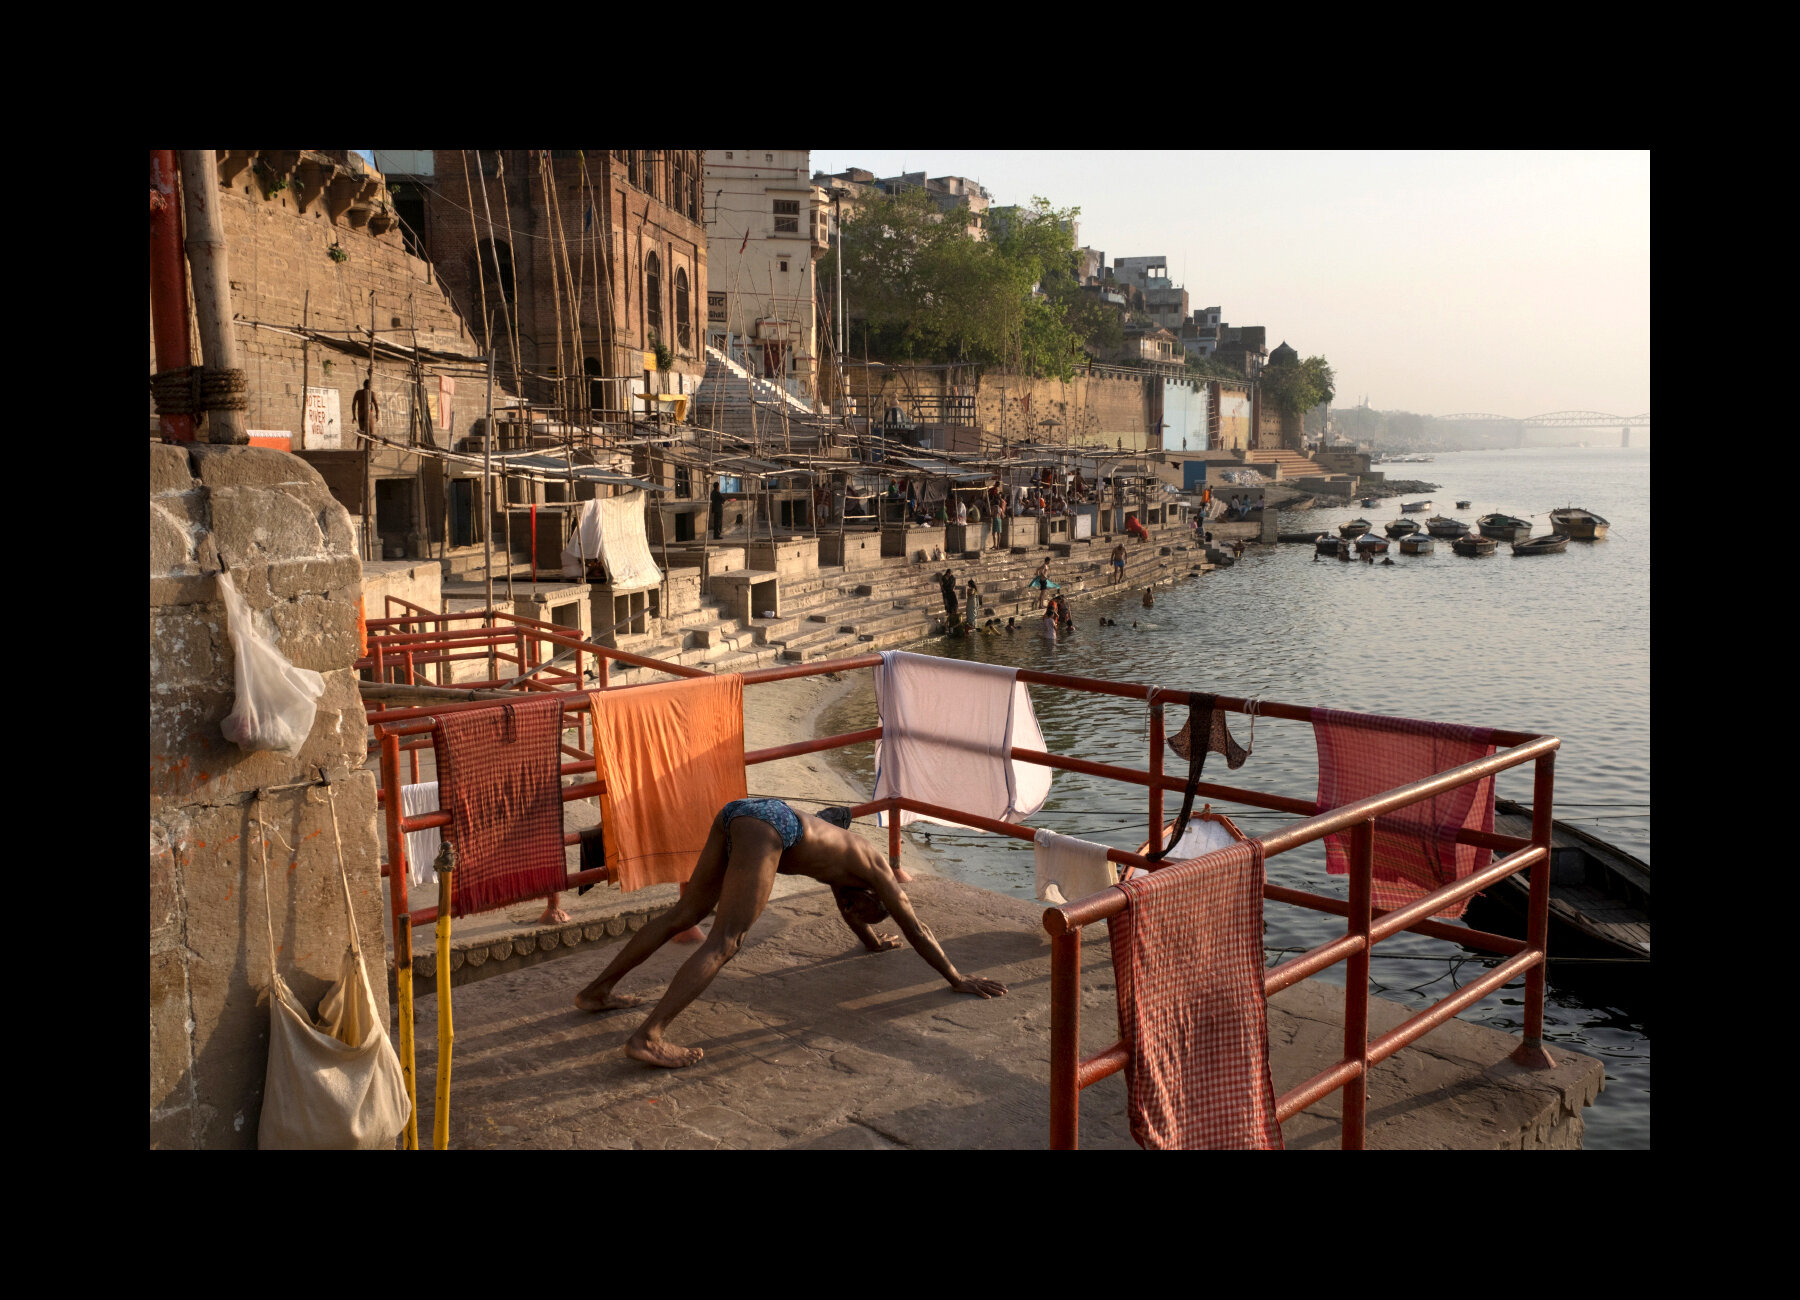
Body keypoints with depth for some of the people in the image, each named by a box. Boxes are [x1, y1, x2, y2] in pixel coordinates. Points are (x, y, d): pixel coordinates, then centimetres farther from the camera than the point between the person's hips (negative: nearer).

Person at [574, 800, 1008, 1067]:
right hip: (767, 827, -9)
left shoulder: (845, 855, 36)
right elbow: (916, 930, 21)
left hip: (737, 812, 9)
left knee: (685, 913, 18)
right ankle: (647, 1037, -23)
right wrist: (957, 978, 29)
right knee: (724, 943, -13)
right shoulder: (877, 869, 18)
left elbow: (846, 906, 56)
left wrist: (873, 941, 71)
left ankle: (597, 991, 22)